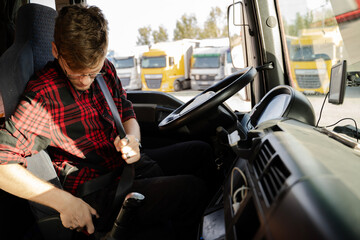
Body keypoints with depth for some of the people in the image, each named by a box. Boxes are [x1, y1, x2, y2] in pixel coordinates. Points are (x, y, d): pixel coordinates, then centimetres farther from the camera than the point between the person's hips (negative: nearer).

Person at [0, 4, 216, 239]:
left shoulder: (106, 70, -1)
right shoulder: (43, 97, -21)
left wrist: (131, 139, -13)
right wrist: (64, 202, -26)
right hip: (97, 195, -8)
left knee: (200, 151, 13)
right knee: (191, 189, -23)